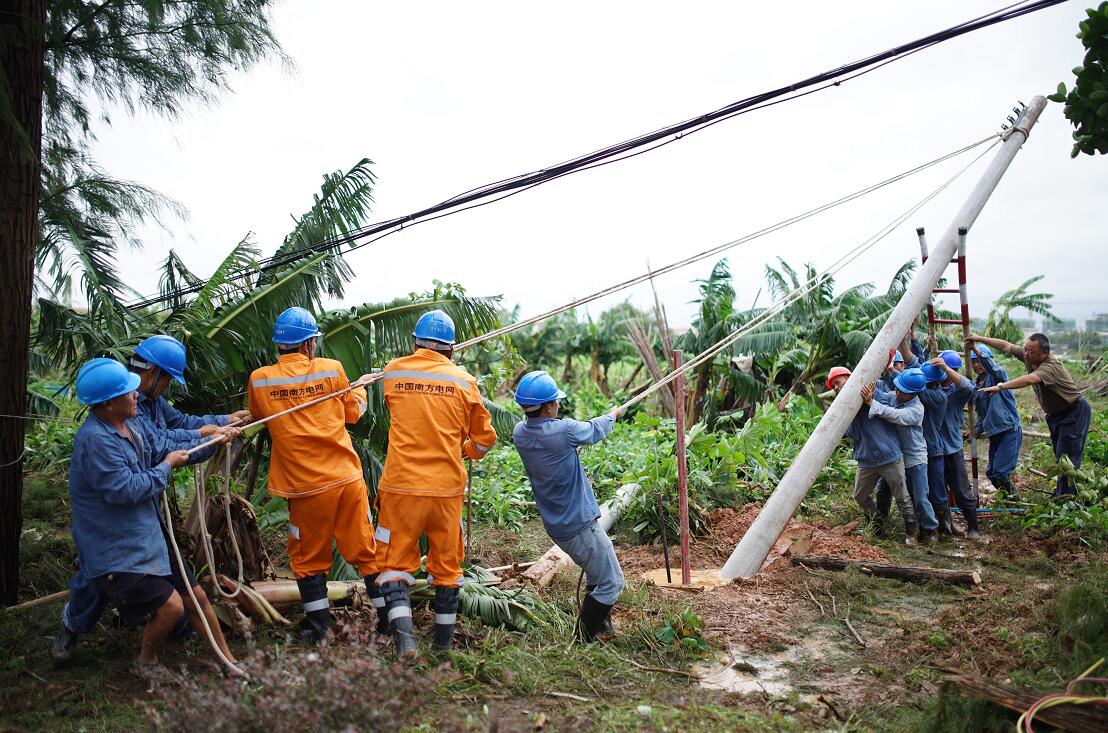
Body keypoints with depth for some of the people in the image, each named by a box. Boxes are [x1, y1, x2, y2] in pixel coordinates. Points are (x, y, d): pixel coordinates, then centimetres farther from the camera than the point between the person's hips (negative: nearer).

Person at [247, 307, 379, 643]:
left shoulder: (260, 380, -4)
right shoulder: (331, 369, -6)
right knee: (365, 549, 11)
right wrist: (360, 388, 28)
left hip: (305, 486, 0)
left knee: (308, 558, 14)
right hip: (347, 477, 1)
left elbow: (255, 415, 16)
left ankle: (318, 627, 18)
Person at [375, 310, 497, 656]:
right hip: (447, 488, 1)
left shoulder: (393, 372, 1)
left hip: (401, 486, -1)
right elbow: (485, 441, 8)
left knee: (395, 563, 10)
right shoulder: (464, 381, 0)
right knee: (447, 566, 16)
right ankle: (443, 644, 26)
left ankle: (404, 638, -8)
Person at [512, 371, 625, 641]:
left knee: (596, 573, 27)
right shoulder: (564, 430, -24)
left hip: (556, 525, 9)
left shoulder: (520, 434, -3)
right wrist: (613, 415, 19)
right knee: (610, 583, 4)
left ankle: (602, 626, 39)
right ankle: (583, 640, 8)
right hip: (579, 525, -8)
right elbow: (595, 430, -2)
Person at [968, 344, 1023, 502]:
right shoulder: (976, 387, 15)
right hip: (994, 434, 8)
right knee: (991, 473, 11)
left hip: (1010, 430, -8)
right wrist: (976, 431, 5)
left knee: (1000, 472, -14)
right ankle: (1008, 501, 28)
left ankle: (1015, 501, 3)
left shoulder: (997, 376, -5)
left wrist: (976, 350, -44)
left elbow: (993, 368, -32)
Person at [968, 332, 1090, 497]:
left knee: (1067, 456, -9)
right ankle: (1061, 493, 30)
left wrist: (1000, 387, -62)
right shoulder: (1028, 356, -10)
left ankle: (1065, 498, -4)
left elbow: (1030, 379, -52)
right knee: (1059, 454, 18)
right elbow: (1006, 346, 2)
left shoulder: (1051, 366, -33)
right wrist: (979, 339, 0)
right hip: (1056, 413, 9)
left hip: (1074, 411, -9)